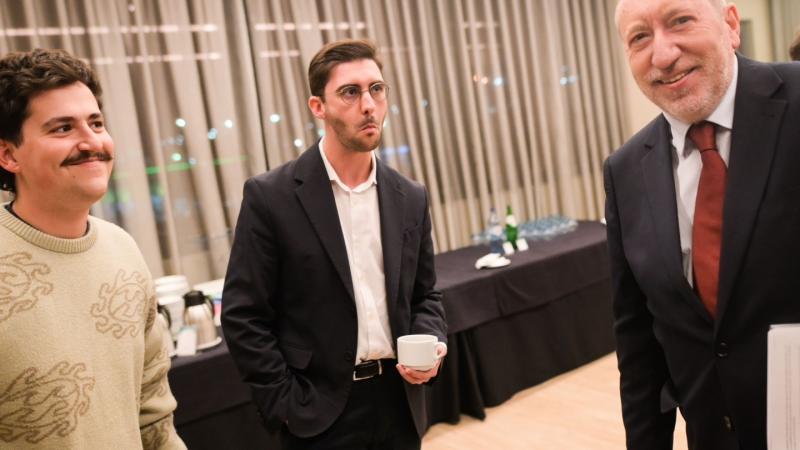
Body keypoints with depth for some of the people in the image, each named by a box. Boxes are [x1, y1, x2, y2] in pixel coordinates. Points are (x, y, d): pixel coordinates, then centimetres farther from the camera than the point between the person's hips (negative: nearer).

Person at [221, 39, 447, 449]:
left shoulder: (410, 198, 2)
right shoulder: (270, 196, -10)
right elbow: (243, 315, -9)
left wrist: (430, 343, -7)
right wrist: (287, 407, -11)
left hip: (399, 402, 4)